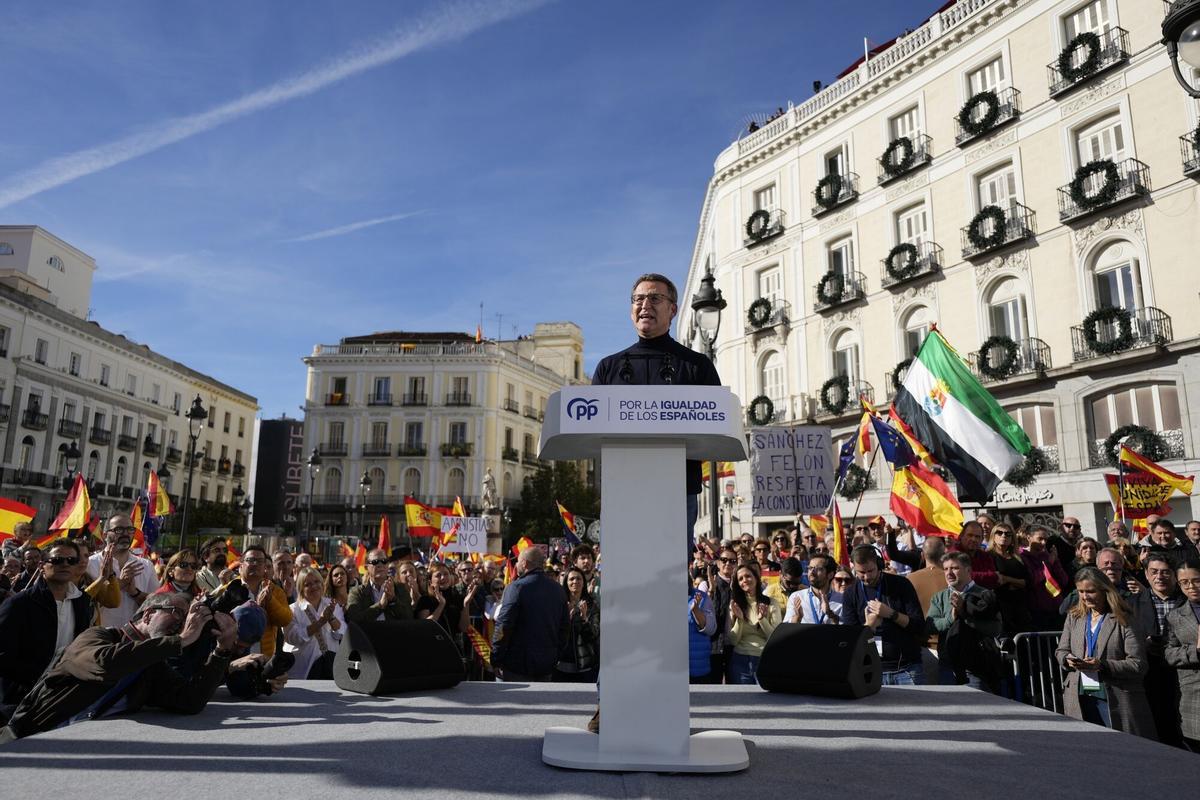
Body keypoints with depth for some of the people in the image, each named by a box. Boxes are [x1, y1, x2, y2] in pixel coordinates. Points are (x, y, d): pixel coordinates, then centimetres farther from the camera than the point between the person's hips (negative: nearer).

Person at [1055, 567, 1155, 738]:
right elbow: (1060, 651, 16)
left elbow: (1138, 665, -9)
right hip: (1079, 699, 3)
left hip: (1116, 701, -3)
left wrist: (1102, 665, -20)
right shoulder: (1073, 617, 11)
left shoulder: (1122, 620, -3)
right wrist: (1068, 659, -7)